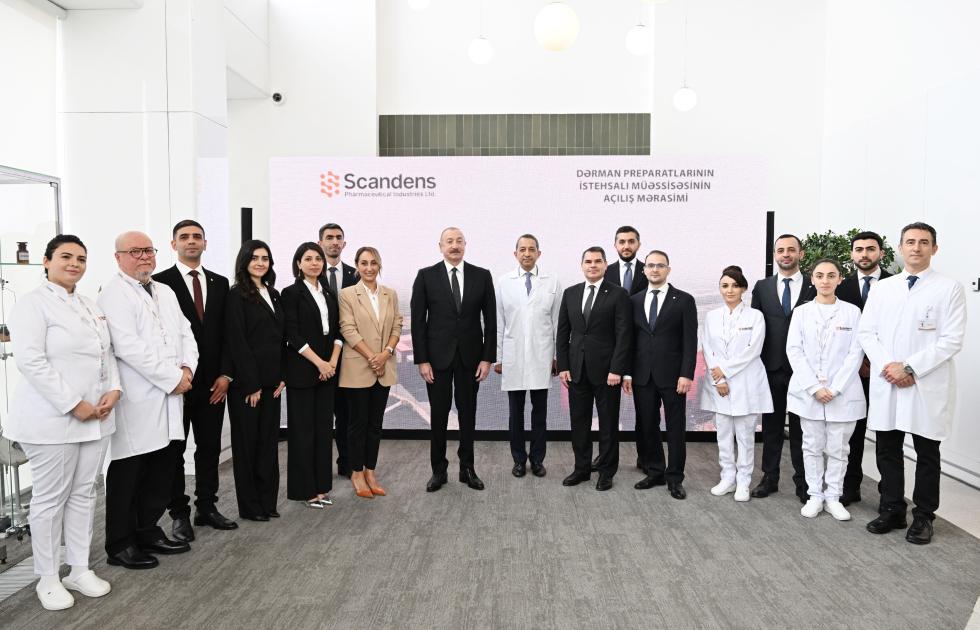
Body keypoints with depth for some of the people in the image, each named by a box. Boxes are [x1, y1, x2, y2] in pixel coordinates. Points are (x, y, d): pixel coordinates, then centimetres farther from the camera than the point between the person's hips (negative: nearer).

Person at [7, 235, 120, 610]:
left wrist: (113, 390, -3)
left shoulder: (91, 307, 15)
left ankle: (80, 570, 24)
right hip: (53, 418, -6)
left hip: (95, 417, 7)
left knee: (83, 494, 12)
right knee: (50, 498, 4)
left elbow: (107, 354, 15)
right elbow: (31, 361, -16)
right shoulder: (33, 303, -7)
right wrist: (73, 405, -18)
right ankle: (47, 579, 18)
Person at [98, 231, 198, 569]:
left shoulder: (165, 292, 17)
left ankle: (149, 531, 28)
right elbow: (129, 347, -19)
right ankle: (120, 545, 17)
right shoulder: (113, 294, -9)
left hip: (167, 401, 8)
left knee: (161, 474, 14)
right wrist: (173, 379, -16)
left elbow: (185, 334, 15)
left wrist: (188, 368, -4)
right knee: (127, 477, 4)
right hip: (135, 404, -7)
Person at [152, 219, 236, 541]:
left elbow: (226, 332, 9)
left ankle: (207, 507, 23)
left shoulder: (220, 283, 10)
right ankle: (180, 514, 17)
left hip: (213, 382, 4)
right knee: (174, 449, 7)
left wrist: (225, 374, 1)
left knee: (210, 448, 11)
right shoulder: (160, 282, -3)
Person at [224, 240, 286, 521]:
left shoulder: (273, 294, 13)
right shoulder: (237, 296, -8)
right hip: (246, 382, -6)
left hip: (271, 381, 6)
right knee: (247, 441, 5)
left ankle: (268, 500, 21)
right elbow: (236, 343, -13)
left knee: (269, 439, 11)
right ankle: (250, 505, 15)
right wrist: (252, 384, -14)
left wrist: (281, 377, 5)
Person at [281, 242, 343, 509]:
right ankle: (305, 488, 11)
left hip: (328, 369, 5)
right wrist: (319, 363, -14)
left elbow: (337, 331, 9)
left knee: (323, 428, 9)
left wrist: (333, 362, -5)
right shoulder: (291, 293, -4)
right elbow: (293, 335, -11)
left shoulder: (329, 294, 12)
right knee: (303, 429, 1)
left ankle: (321, 486, 18)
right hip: (302, 370, -5)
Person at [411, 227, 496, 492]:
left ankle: (467, 468, 22)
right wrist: (421, 360, -8)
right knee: (438, 414, 6)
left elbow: (490, 320, 2)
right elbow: (418, 321, -3)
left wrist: (487, 358, -3)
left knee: (468, 413, 10)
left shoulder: (482, 276, 1)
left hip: (470, 356, 1)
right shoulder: (426, 276, -2)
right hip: (437, 356, -1)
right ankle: (438, 469, 20)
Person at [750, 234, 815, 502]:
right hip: (771, 368, 2)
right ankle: (770, 478, 20)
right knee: (771, 426, 10)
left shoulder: (814, 287, 0)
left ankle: (803, 482, 17)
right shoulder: (762, 287, 6)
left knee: (801, 428, 6)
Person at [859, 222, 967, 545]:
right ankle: (891, 510, 23)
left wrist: (910, 367, -16)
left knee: (927, 454, 8)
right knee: (887, 451, 9)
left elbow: (952, 339, -9)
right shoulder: (881, 288, 9)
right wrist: (887, 366, -11)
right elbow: (866, 332, 5)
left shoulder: (950, 288, -1)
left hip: (928, 386, -3)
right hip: (886, 383, 3)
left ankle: (923, 517, 21)